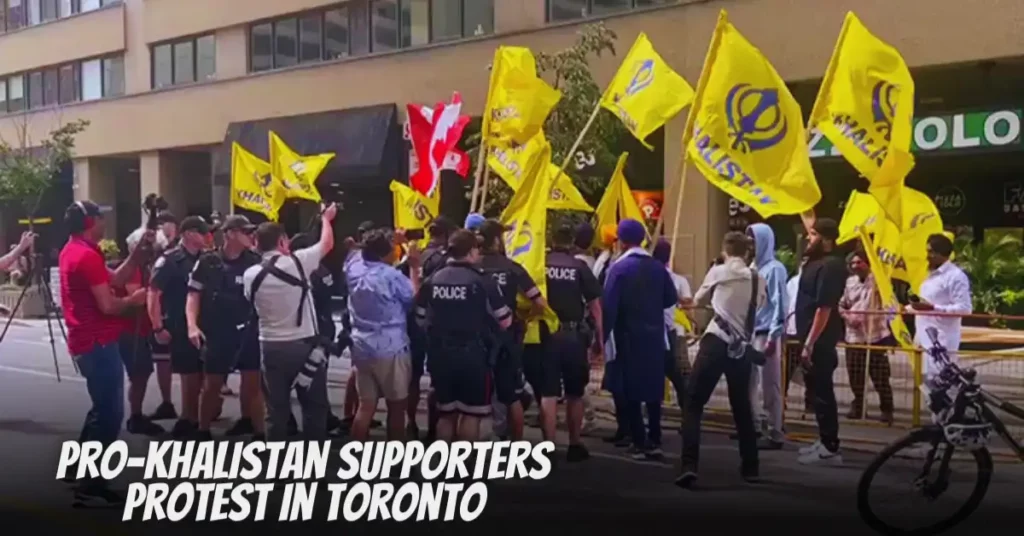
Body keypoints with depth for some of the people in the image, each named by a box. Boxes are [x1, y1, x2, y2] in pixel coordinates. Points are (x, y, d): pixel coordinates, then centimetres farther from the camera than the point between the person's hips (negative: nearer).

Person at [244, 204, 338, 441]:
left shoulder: (250, 275, 0)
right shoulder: (297, 262, -11)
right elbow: (327, 243, 3)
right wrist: (326, 218, 23)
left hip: (271, 347, 4)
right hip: (304, 345, -3)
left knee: (276, 409, 8)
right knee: (314, 406, 8)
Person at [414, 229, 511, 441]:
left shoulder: (431, 280, 4)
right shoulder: (483, 281, -9)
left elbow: (421, 320, 10)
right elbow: (504, 322, -6)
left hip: (440, 355, 5)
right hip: (473, 355, -5)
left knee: (445, 412, 15)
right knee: (471, 413, 5)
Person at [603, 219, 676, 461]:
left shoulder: (619, 268, -11)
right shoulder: (657, 267, 2)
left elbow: (609, 306, -15)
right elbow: (671, 298, 8)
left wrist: (602, 337, -8)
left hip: (629, 337, -4)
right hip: (654, 336, 4)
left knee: (631, 390, 3)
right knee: (653, 388, 13)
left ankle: (639, 443, 4)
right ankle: (654, 442, 16)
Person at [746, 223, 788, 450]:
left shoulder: (774, 269, -8)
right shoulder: (752, 267, 14)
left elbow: (779, 305, -12)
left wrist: (773, 336, -17)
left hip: (766, 334, -8)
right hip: (749, 333, 8)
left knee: (770, 385, -3)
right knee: (747, 382, 13)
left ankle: (775, 434, 3)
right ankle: (754, 426, 25)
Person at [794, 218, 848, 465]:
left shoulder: (830, 266, -20)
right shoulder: (817, 261, 9)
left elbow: (824, 308, -25)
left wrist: (809, 344, -25)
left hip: (819, 340, -11)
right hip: (812, 338, 11)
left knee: (822, 391, -5)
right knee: (818, 390, 17)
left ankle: (830, 449, 2)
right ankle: (824, 441, 27)